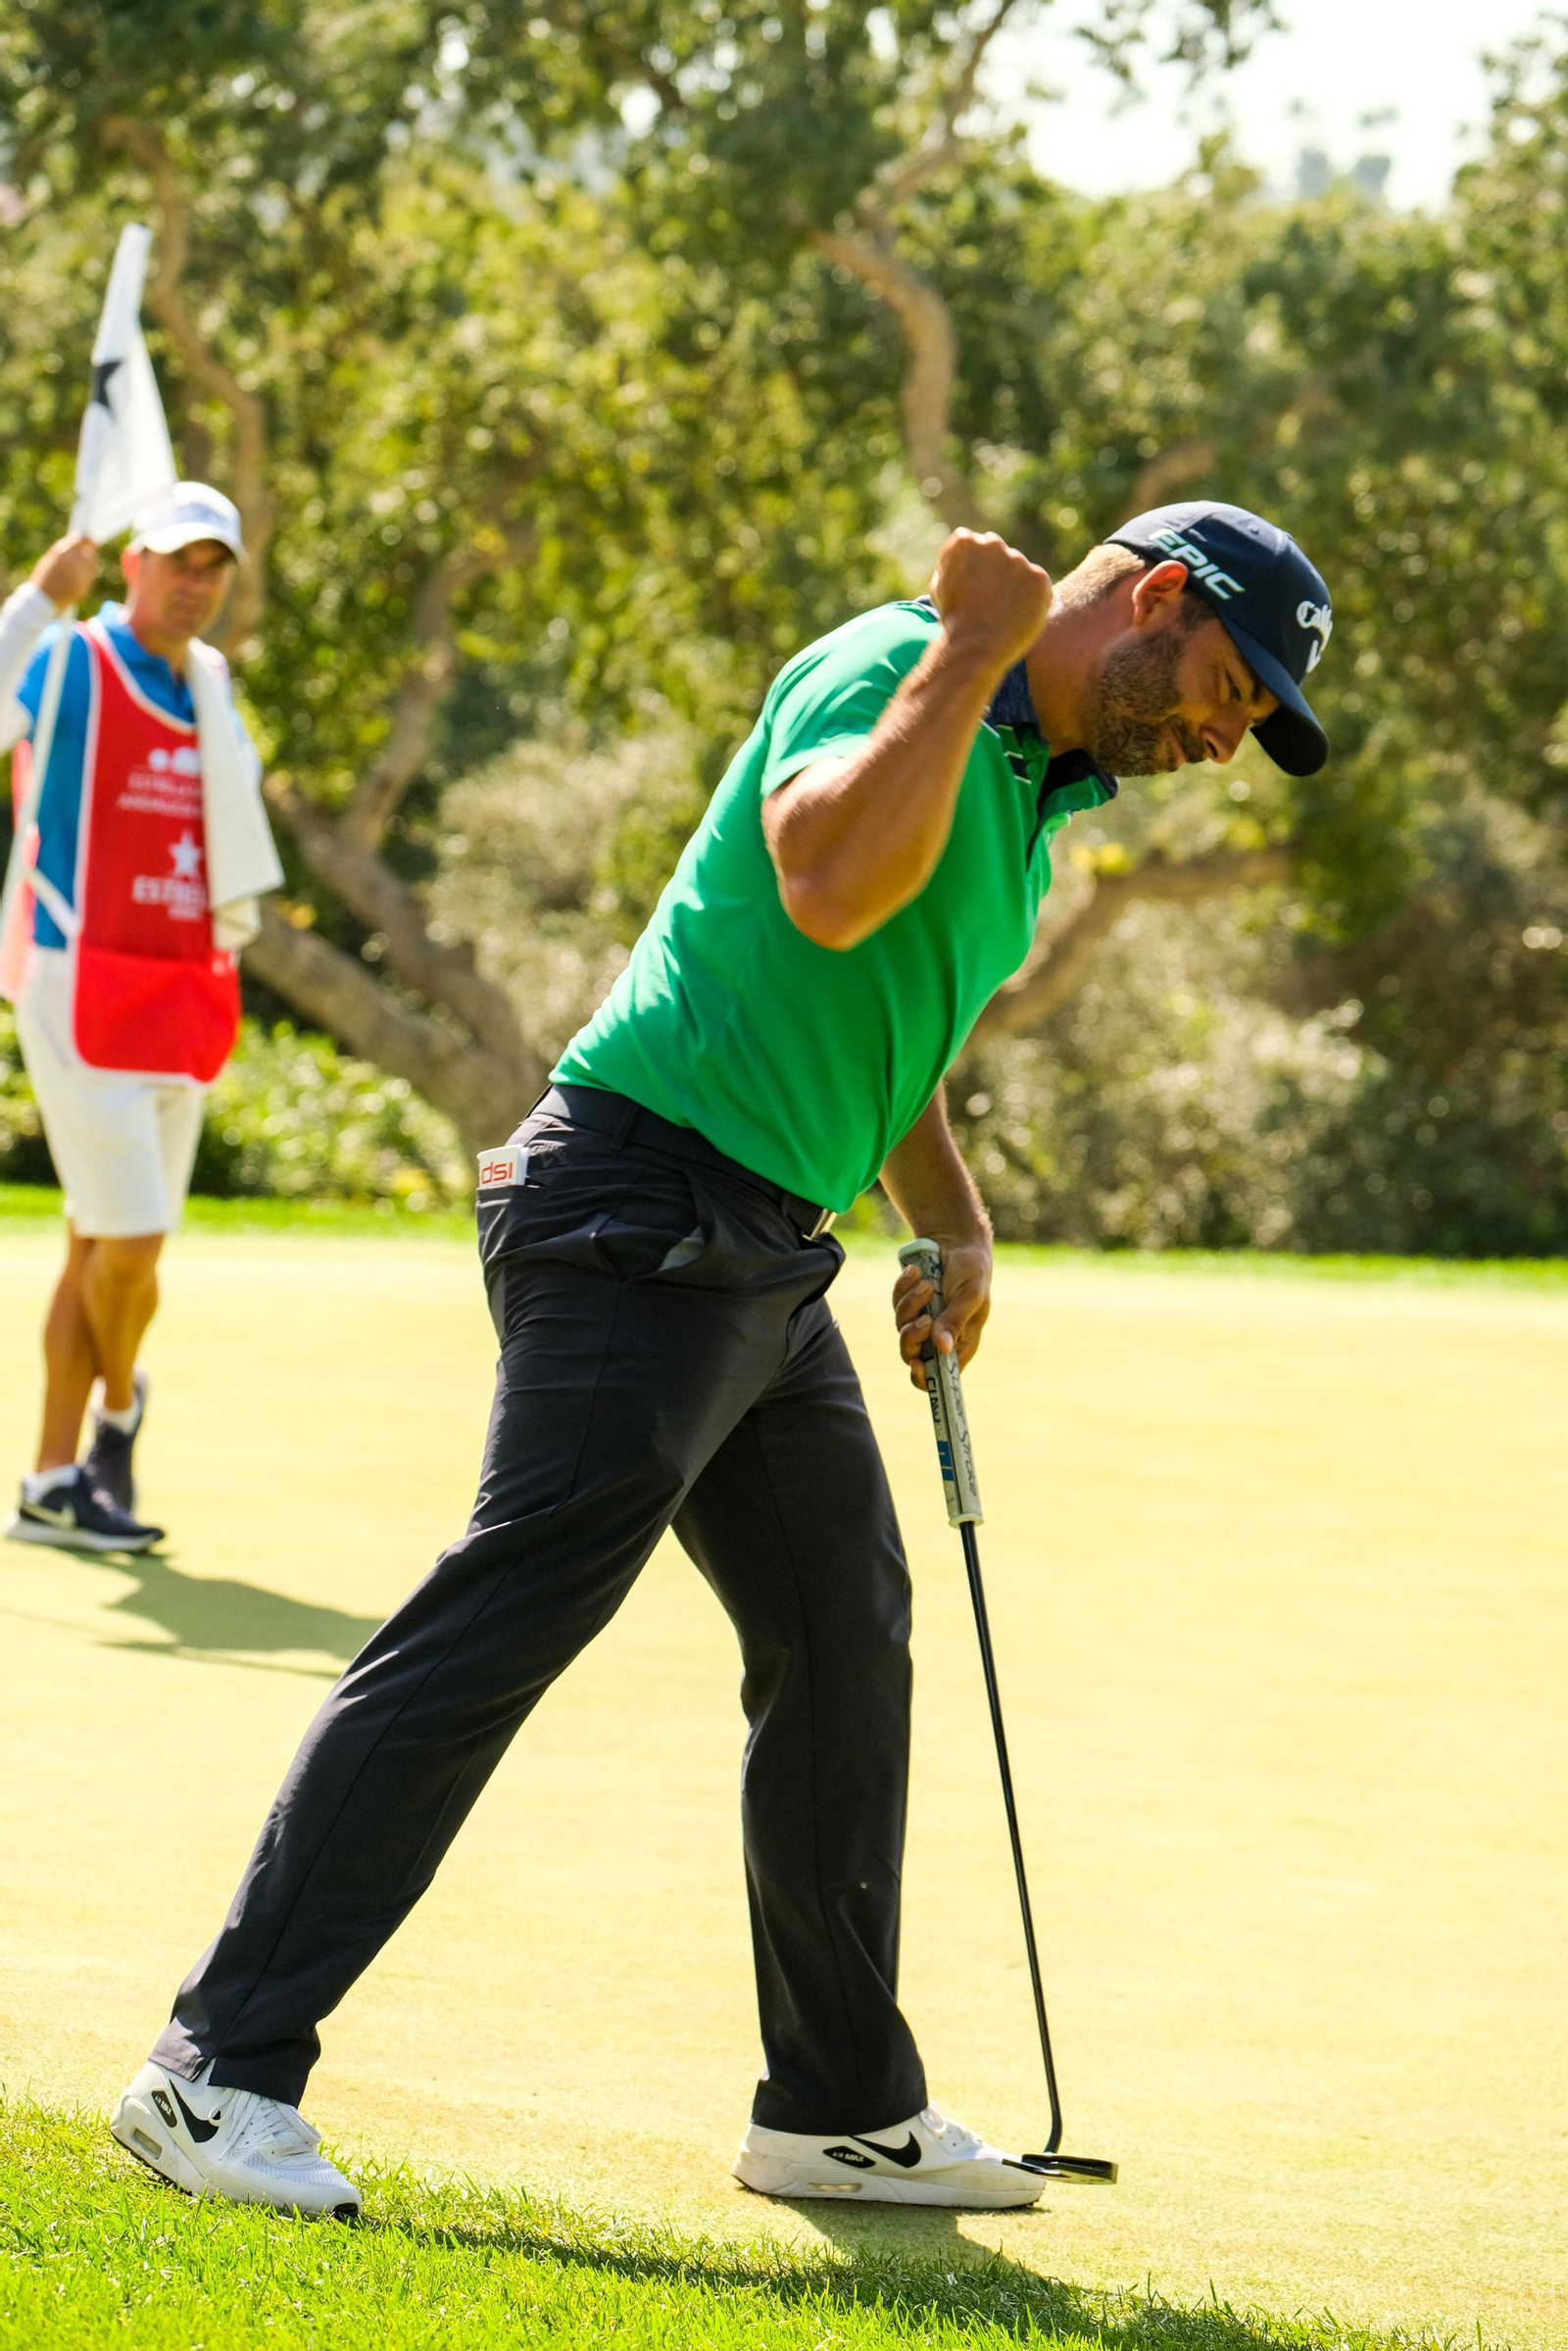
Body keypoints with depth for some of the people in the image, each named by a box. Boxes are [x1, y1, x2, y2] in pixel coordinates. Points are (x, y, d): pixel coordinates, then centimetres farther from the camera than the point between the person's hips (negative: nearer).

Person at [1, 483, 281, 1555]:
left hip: (183, 1002, 6)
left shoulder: (211, 690, 14)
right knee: (131, 1240, -12)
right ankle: (118, 1406, 14)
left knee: (102, 1248, 10)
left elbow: (236, 863, 12)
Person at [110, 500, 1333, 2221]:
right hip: (645, 1220, -10)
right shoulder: (890, 669, -10)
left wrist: (954, 1230, 21)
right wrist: (972, 651, -25)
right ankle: (223, 2069, -15)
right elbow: (827, 888, -31)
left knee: (844, 1642, 14)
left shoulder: (1023, 793, 20)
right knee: (500, 1620, -15)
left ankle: (843, 2110, 24)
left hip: (763, 1267, 10)